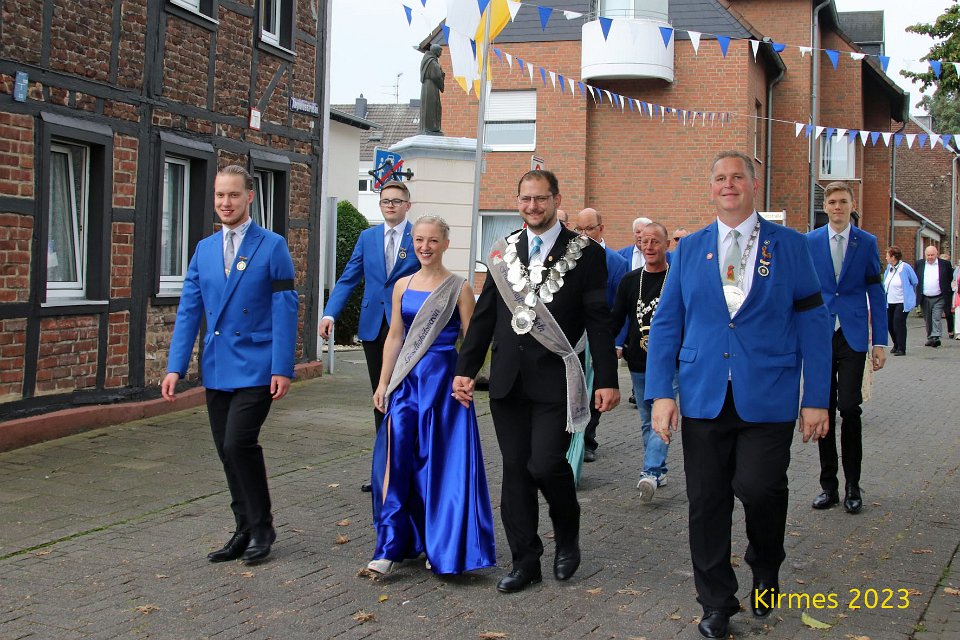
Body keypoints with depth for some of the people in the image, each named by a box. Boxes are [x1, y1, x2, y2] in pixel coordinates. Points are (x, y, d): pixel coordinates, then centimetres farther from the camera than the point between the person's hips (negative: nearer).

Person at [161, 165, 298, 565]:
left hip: (255, 368, -6)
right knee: (228, 453, 8)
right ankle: (245, 531, 20)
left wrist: (282, 368, -13)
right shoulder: (204, 250, 12)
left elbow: (284, 310, -7)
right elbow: (189, 311, 11)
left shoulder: (272, 247, -3)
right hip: (217, 368, 6)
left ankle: (261, 528, 2)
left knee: (239, 443, -16)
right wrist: (175, 367, 3)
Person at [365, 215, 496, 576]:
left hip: (443, 380, -3)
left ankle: (442, 548, 13)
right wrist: (383, 383, 9)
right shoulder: (402, 286, 9)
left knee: (442, 463, 0)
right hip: (406, 381, 4)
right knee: (397, 460, -2)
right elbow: (395, 338, 13)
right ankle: (391, 547, 4)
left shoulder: (458, 289, -2)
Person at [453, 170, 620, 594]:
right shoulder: (504, 252, 11)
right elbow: (484, 315, 13)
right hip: (508, 380, 4)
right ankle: (525, 562, 17)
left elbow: (598, 321, -3)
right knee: (515, 470, 6)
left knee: (546, 464, -12)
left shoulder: (585, 253, -1)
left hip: (555, 380, -4)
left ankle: (567, 535, 19)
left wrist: (607, 380, -9)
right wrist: (466, 369, 8)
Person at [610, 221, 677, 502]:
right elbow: (616, 319, 9)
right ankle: (659, 470, 22)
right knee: (647, 421, 12)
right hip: (638, 364, 5)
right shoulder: (629, 281, 8)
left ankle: (650, 473, -21)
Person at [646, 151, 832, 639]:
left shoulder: (789, 246, 5)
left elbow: (813, 323, 3)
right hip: (703, 397, 2)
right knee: (707, 503, 3)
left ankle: (766, 569, 18)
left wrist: (816, 398, -2)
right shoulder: (690, 249, 10)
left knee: (758, 487, -15)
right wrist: (660, 392, -1)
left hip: (767, 399, -2)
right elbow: (665, 323, 8)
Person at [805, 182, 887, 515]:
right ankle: (828, 485, 14)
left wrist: (879, 341, 1)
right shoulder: (809, 242, 5)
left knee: (849, 407, -7)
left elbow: (876, 293, 5)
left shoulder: (867, 243, 4)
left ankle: (852, 486, 7)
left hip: (852, 336, -1)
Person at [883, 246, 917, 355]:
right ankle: (896, 344, 28)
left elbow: (915, 283, -1)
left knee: (899, 323, -13)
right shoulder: (889, 267, 6)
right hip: (890, 302, 7)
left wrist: (911, 295, 11)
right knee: (889, 324, 9)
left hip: (902, 302, -7)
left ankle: (901, 349, -7)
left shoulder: (905, 267, -13)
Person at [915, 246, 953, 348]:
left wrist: (947, 291, 2)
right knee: (928, 320, 11)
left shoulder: (945, 264, 0)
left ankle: (935, 337, -20)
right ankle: (930, 338, 22)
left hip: (938, 298, -3)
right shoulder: (919, 264, 5)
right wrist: (916, 294, 2)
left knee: (936, 318, -14)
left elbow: (951, 278, 8)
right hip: (925, 298, 3)